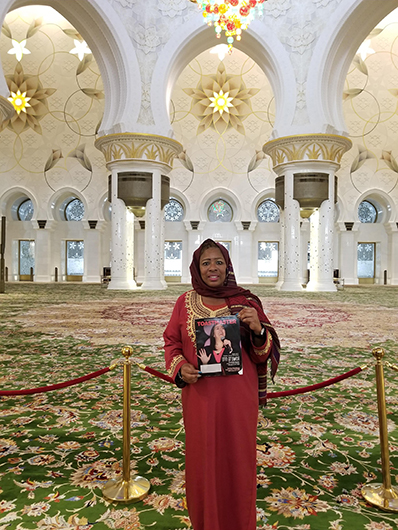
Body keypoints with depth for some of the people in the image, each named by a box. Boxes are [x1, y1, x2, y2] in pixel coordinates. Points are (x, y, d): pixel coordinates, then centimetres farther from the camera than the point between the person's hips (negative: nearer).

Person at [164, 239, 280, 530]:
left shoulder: (245, 302, -3)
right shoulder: (186, 302, -1)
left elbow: (264, 353, 0)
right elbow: (171, 342, 7)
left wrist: (258, 330, -21)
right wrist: (179, 368, -11)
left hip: (237, 396, 0)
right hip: (199, 394, 1)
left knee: (238, 457, 13)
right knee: (202, 458, 14)